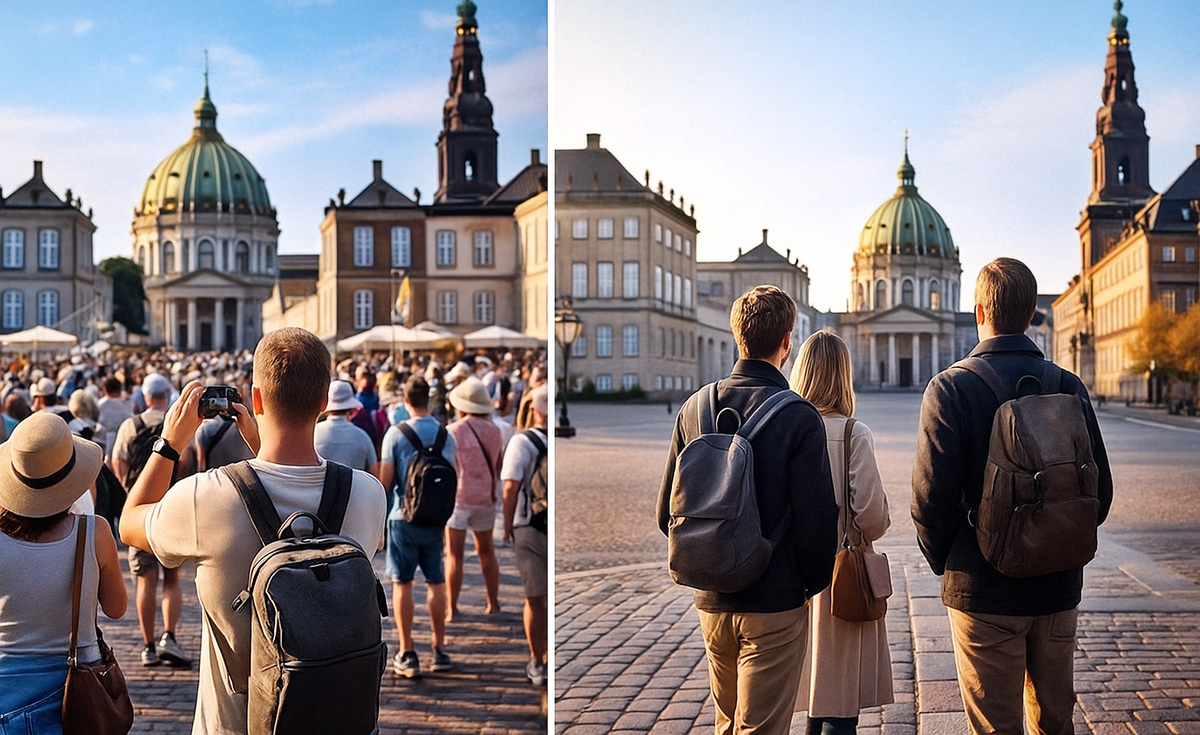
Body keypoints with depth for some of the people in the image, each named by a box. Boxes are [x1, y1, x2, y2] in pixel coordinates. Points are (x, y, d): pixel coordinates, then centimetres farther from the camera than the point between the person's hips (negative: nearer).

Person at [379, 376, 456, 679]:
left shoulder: (396, 433, -10)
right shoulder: (445, 434, -1)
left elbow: (385, 480, -9)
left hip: (403, 518, -3)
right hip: (435, 518, 3)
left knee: (402, 584, 5)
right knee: (436, 583, 11)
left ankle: (407, 655, 5)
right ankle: (439, 650, 17)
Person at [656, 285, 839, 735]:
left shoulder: (695, 408, 0)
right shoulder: (799, 417, -14)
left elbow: (667, 512, 4)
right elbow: (818, 516, -16)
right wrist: (812, 582, 1)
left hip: (711, 600, 5)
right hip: (776, 603, -5)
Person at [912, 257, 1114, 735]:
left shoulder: (951, 387, -12)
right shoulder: (1069, 387, 0)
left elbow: (933, 496, -16)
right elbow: (1099, 492, 3)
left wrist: (943, 562, 1)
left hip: (984, 589, -4)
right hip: (1058, 588, 4)